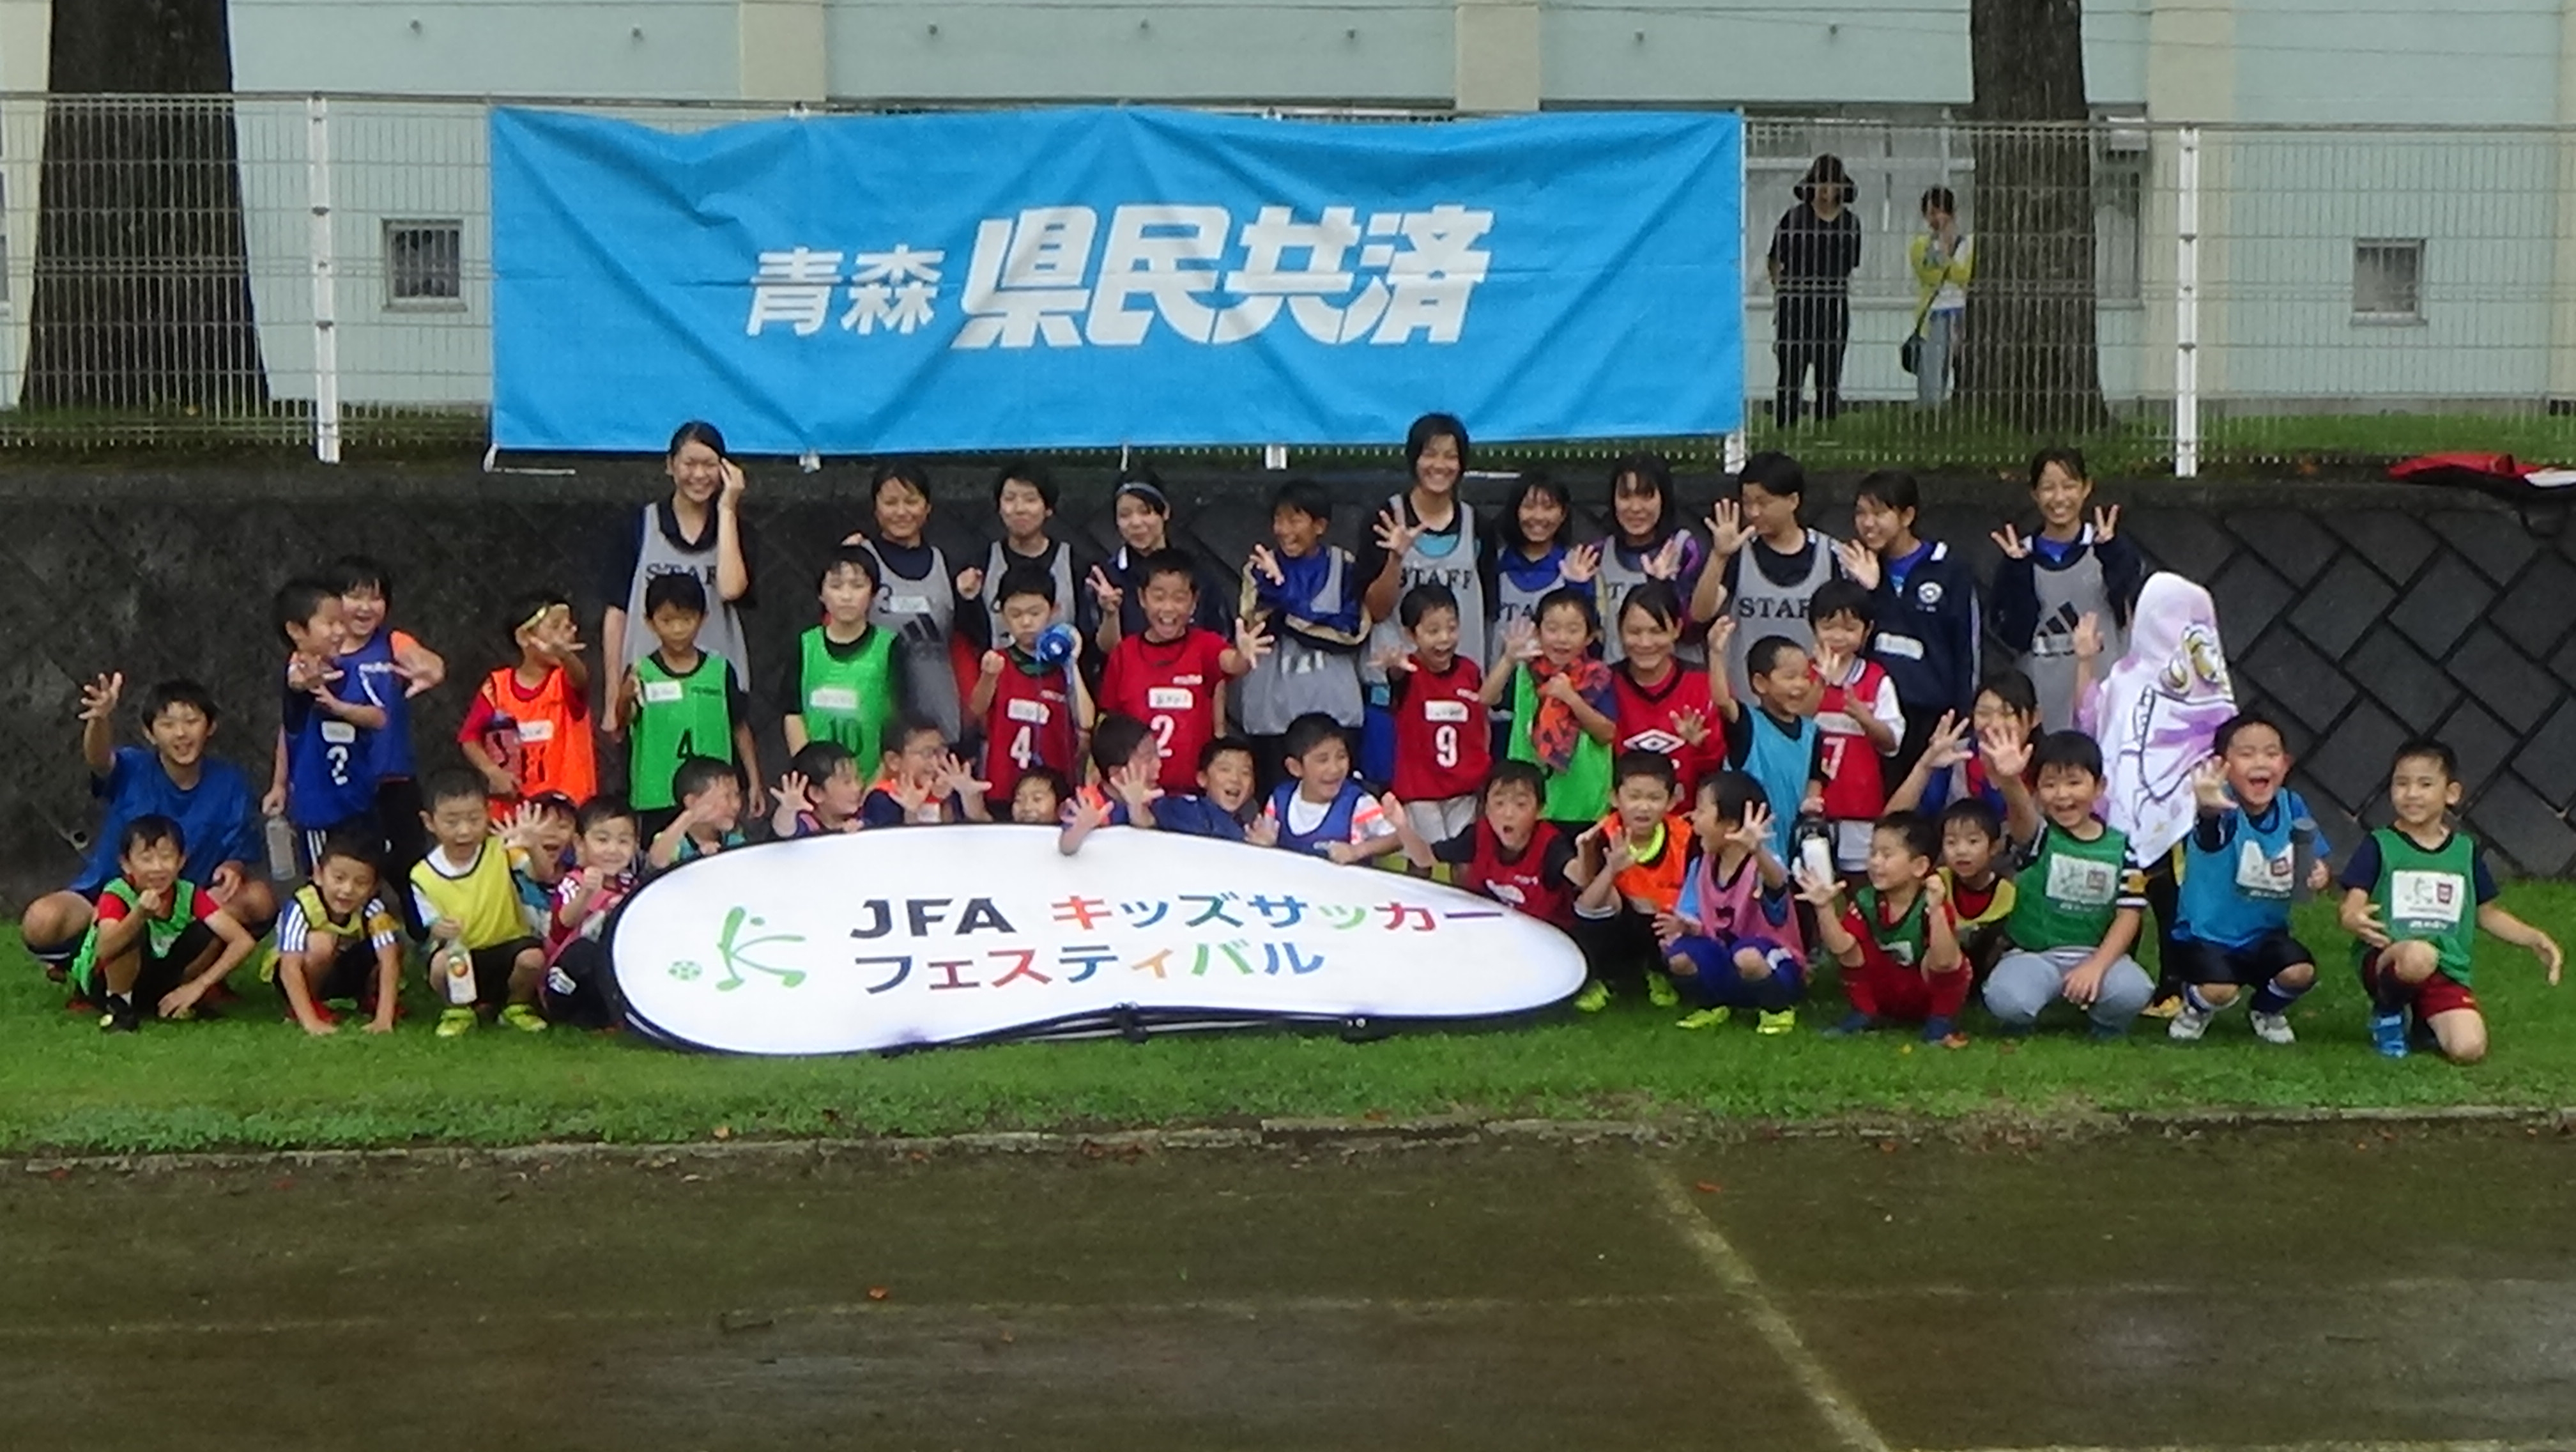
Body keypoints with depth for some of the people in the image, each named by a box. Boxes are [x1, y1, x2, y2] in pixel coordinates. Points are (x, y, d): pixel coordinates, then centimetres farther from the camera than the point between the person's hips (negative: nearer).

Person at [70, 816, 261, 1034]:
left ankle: (169, 1001, 3)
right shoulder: (116, 896, -25)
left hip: (156, 978, 5)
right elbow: (104, 950, -44)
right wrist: (140, 914, -60)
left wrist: (199, 985, -25)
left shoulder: (188, 894, -15)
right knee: (135, 930, -34)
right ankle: (118, 1005, -14)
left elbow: (244, 941, -20)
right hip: (104, 983, -5)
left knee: (215, 931, -16)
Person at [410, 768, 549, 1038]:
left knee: (533, 957, -32)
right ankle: (458, 1009, 2)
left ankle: (517, 1006, 4)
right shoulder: (423, 876, -7)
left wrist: (532, 847, -46)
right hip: (462, 956, 0)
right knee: (441, 963, -34)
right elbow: (431, 928, -3)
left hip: (508, 946, 1)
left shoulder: (501, 851, -8)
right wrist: (437, 931, -29)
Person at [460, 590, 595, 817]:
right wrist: (493, 772, -13)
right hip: (511, 806, 1)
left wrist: (565, 656, -55)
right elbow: (469, 738, 5)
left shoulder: (566, 681, -6)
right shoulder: (498, 686, -1)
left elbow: (580, 679, -31)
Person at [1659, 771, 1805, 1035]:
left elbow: (1777, 883, -49)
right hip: (1724, 964, 5)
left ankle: (1778, 1008, -7)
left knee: (1746, 955, -39)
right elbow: (1697, 921, 4)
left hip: (1769, 963, -5)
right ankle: (1714, 1004, 8)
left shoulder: (1762, 865, -23)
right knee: (1679, 956, -23)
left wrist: (1756, 851, -71)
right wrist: (1684, 925, -21)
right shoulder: (1701, 866, -1)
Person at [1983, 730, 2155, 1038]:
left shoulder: (2120, 848, 3)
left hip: (2096, 954, 1)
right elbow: (2021, 812, -28)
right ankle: (2020, 1026, 5)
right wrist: (2010, 781, -53)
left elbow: (2129, 915, -2)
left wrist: (2097, 966, -18)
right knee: (2006, 1000, -33)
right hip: (2034, 954, -1)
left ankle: (2107, 1028, 6)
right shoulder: (2037, 836, -4)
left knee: (2131, 992, -30)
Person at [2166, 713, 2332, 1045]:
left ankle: (2268, 1010, 16)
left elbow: (2315, 866, 6)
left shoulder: (2292, 807, -7)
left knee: (2300, 972, -22)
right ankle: (2196, 1008, 14)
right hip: (2206, 934, -4)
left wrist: (2318, 876, -19)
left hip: (2265, 933, 4)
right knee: (2220, 990, -27)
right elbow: (2210, 829, -49)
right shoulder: (2224, 806, -23)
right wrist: (2209, 809, -74)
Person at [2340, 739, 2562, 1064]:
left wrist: (2534, 939, 9)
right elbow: (2351, 908, -8)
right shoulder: (2379, 846, 1)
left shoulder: (2465, 851, 13)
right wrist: (2355, 921, -33)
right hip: (2387, 960, -3)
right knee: (2419, 955, -40)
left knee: (2469, 1049, -22)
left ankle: (2424, 1018, 15)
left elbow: (2488, 913, 24)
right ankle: (2387, 1013, -6)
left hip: (2448, 971, 3)